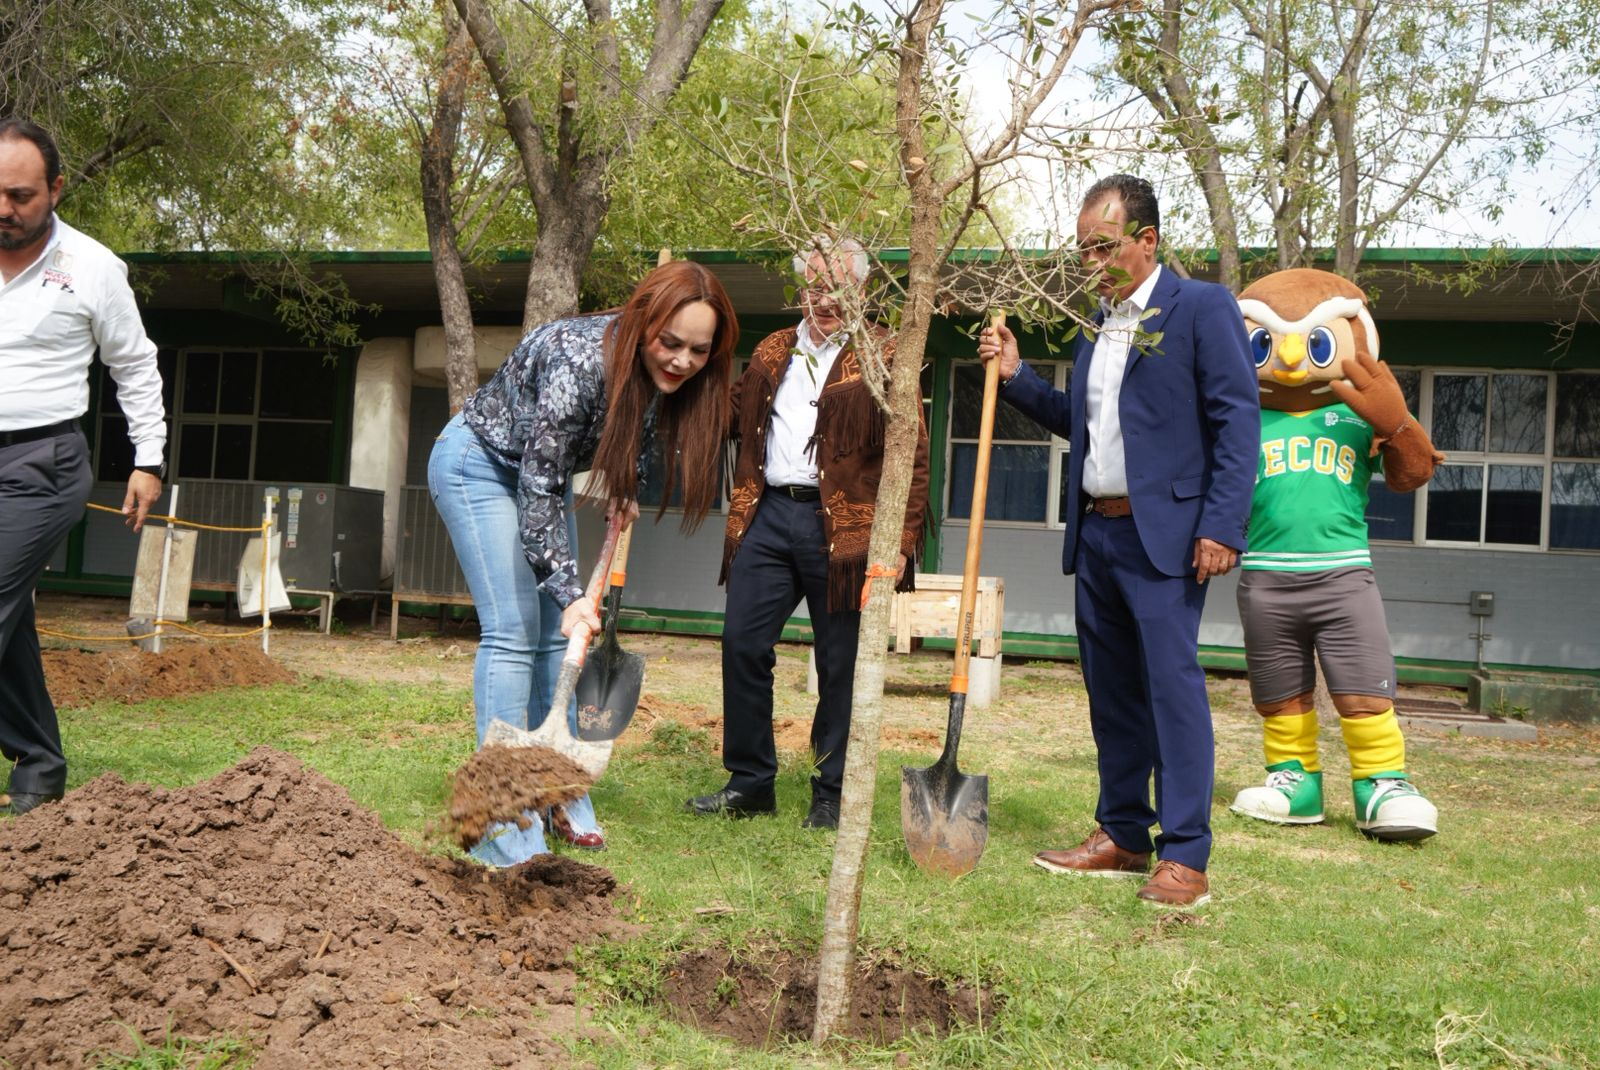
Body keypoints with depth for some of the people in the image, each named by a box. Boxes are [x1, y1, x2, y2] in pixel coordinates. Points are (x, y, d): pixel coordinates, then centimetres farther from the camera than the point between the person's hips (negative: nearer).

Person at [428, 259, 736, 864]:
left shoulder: (662, 378, -14)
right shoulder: (579, 361, -37)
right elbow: (539, 485, -35)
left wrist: (624, 491, 5)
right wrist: (568, 590, -37)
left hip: (541, 469, 8)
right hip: (477, 464, -7)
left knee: (559, 635, 5)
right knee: (513, 632, -15)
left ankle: (561, 801, 13)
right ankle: (504, 833, -13)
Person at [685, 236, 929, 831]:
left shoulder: (883, 357, -1)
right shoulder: (772, 352, 16)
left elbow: (912, 457, -5)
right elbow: (732, 418, 26)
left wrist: (900, 542, -12)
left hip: (842, 528, -5)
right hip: (769, 515, 5)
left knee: (839, 665, 3)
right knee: (742, 645, 3)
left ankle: (832, 796, 16)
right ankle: (750, 783, 18)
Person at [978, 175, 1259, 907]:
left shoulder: (1202, 307, -5)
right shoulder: (1095, 323, 17)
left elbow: (1238, 421, -10)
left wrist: (1221, 527, -17)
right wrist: (1015, 376, 9)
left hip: (1162, 533, -7)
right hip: (1096, 531, 8)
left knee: (1172, 681, -9)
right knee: (1111, 688, 11)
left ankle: (1184, 857, -4)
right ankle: (1122, 836, 21)